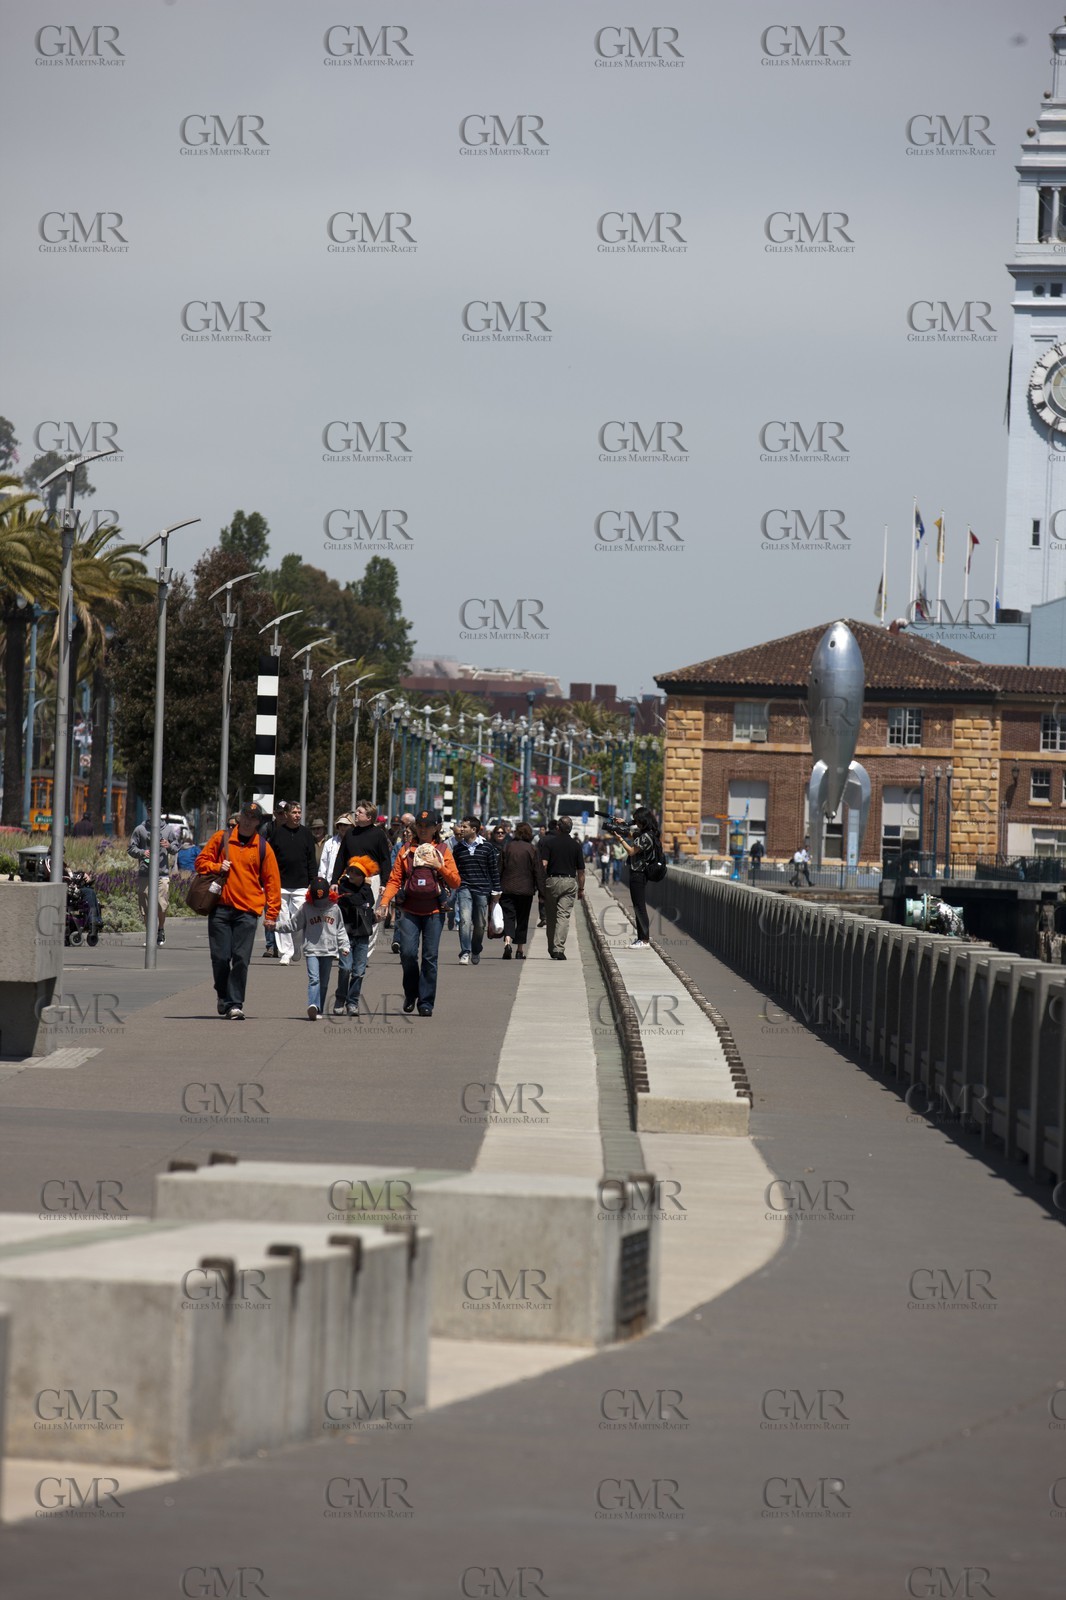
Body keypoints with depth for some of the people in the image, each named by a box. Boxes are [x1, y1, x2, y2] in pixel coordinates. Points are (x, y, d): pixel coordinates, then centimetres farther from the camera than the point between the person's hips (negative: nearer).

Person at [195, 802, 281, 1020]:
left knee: (241, 959, -7)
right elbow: (201, 861, 14)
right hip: (220, 908, 1)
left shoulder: (263, 848, 6)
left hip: (247, 911, -1)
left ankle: (235, 1004, -4)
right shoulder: (221, 838, 7)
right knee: (220, 957, 0)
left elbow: (272, 881, 7)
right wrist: (216, 867, -8)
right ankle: (223, 996, 23)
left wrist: (272, 913, 2)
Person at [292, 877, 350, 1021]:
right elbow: (295, 924, 9)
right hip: (311, 950, -3)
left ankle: (318, 1010, 12)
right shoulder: (306, 908, 0)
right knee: (314, 979, -17)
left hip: (329, 950, 3)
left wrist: (344, 946, 10)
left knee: (324, 982, 6)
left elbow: (340, 929, 15)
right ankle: (313, 1006, -30)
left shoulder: (334, 908, 5)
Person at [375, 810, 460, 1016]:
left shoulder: (443, 851, 7)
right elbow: (394, 880, 5)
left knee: (430, 957, -2)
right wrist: (384, 902, -8)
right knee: (407, 953, -10)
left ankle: (426, 1002, 5)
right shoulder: (406, 851, 9)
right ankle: (411, 992, 14)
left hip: (434, 912, -1)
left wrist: (439, 866, -10)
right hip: (410, 911, 1)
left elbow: (455, 882, 4)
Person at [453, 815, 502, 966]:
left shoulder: (486, 847, 1)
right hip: (464, 889, 0)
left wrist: (495, 891, 3)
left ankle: (476, 952, 28)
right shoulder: (458, 848, 6)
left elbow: (494, 869, 5)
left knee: (480, 924, 7)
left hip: (482, 890, 0)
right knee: (465, 920, -16)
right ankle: (465, 953, -20)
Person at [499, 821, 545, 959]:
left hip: (508, 889, 0)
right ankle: (520, 950, 13)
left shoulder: (507, 847, 2)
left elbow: (499, 868, 5)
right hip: (525, 890, 0)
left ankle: (507, 942, -25)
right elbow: (538, 872, -3)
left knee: (508, 916, -1)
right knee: (522, 919, 10)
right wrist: (541, 891, 1)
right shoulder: (532, 849, -3)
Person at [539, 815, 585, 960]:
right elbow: (581, 870, 7)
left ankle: (552, 949, 20)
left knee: (551, 917, 12)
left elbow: (544, 864, -10)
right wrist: (581, 889, 16)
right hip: (570, 882, 1)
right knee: (564, 915, -4)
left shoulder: (548, 842, -1)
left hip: (551, 881, -1)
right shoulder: (575, 845, 5)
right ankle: (558, 948, -17)